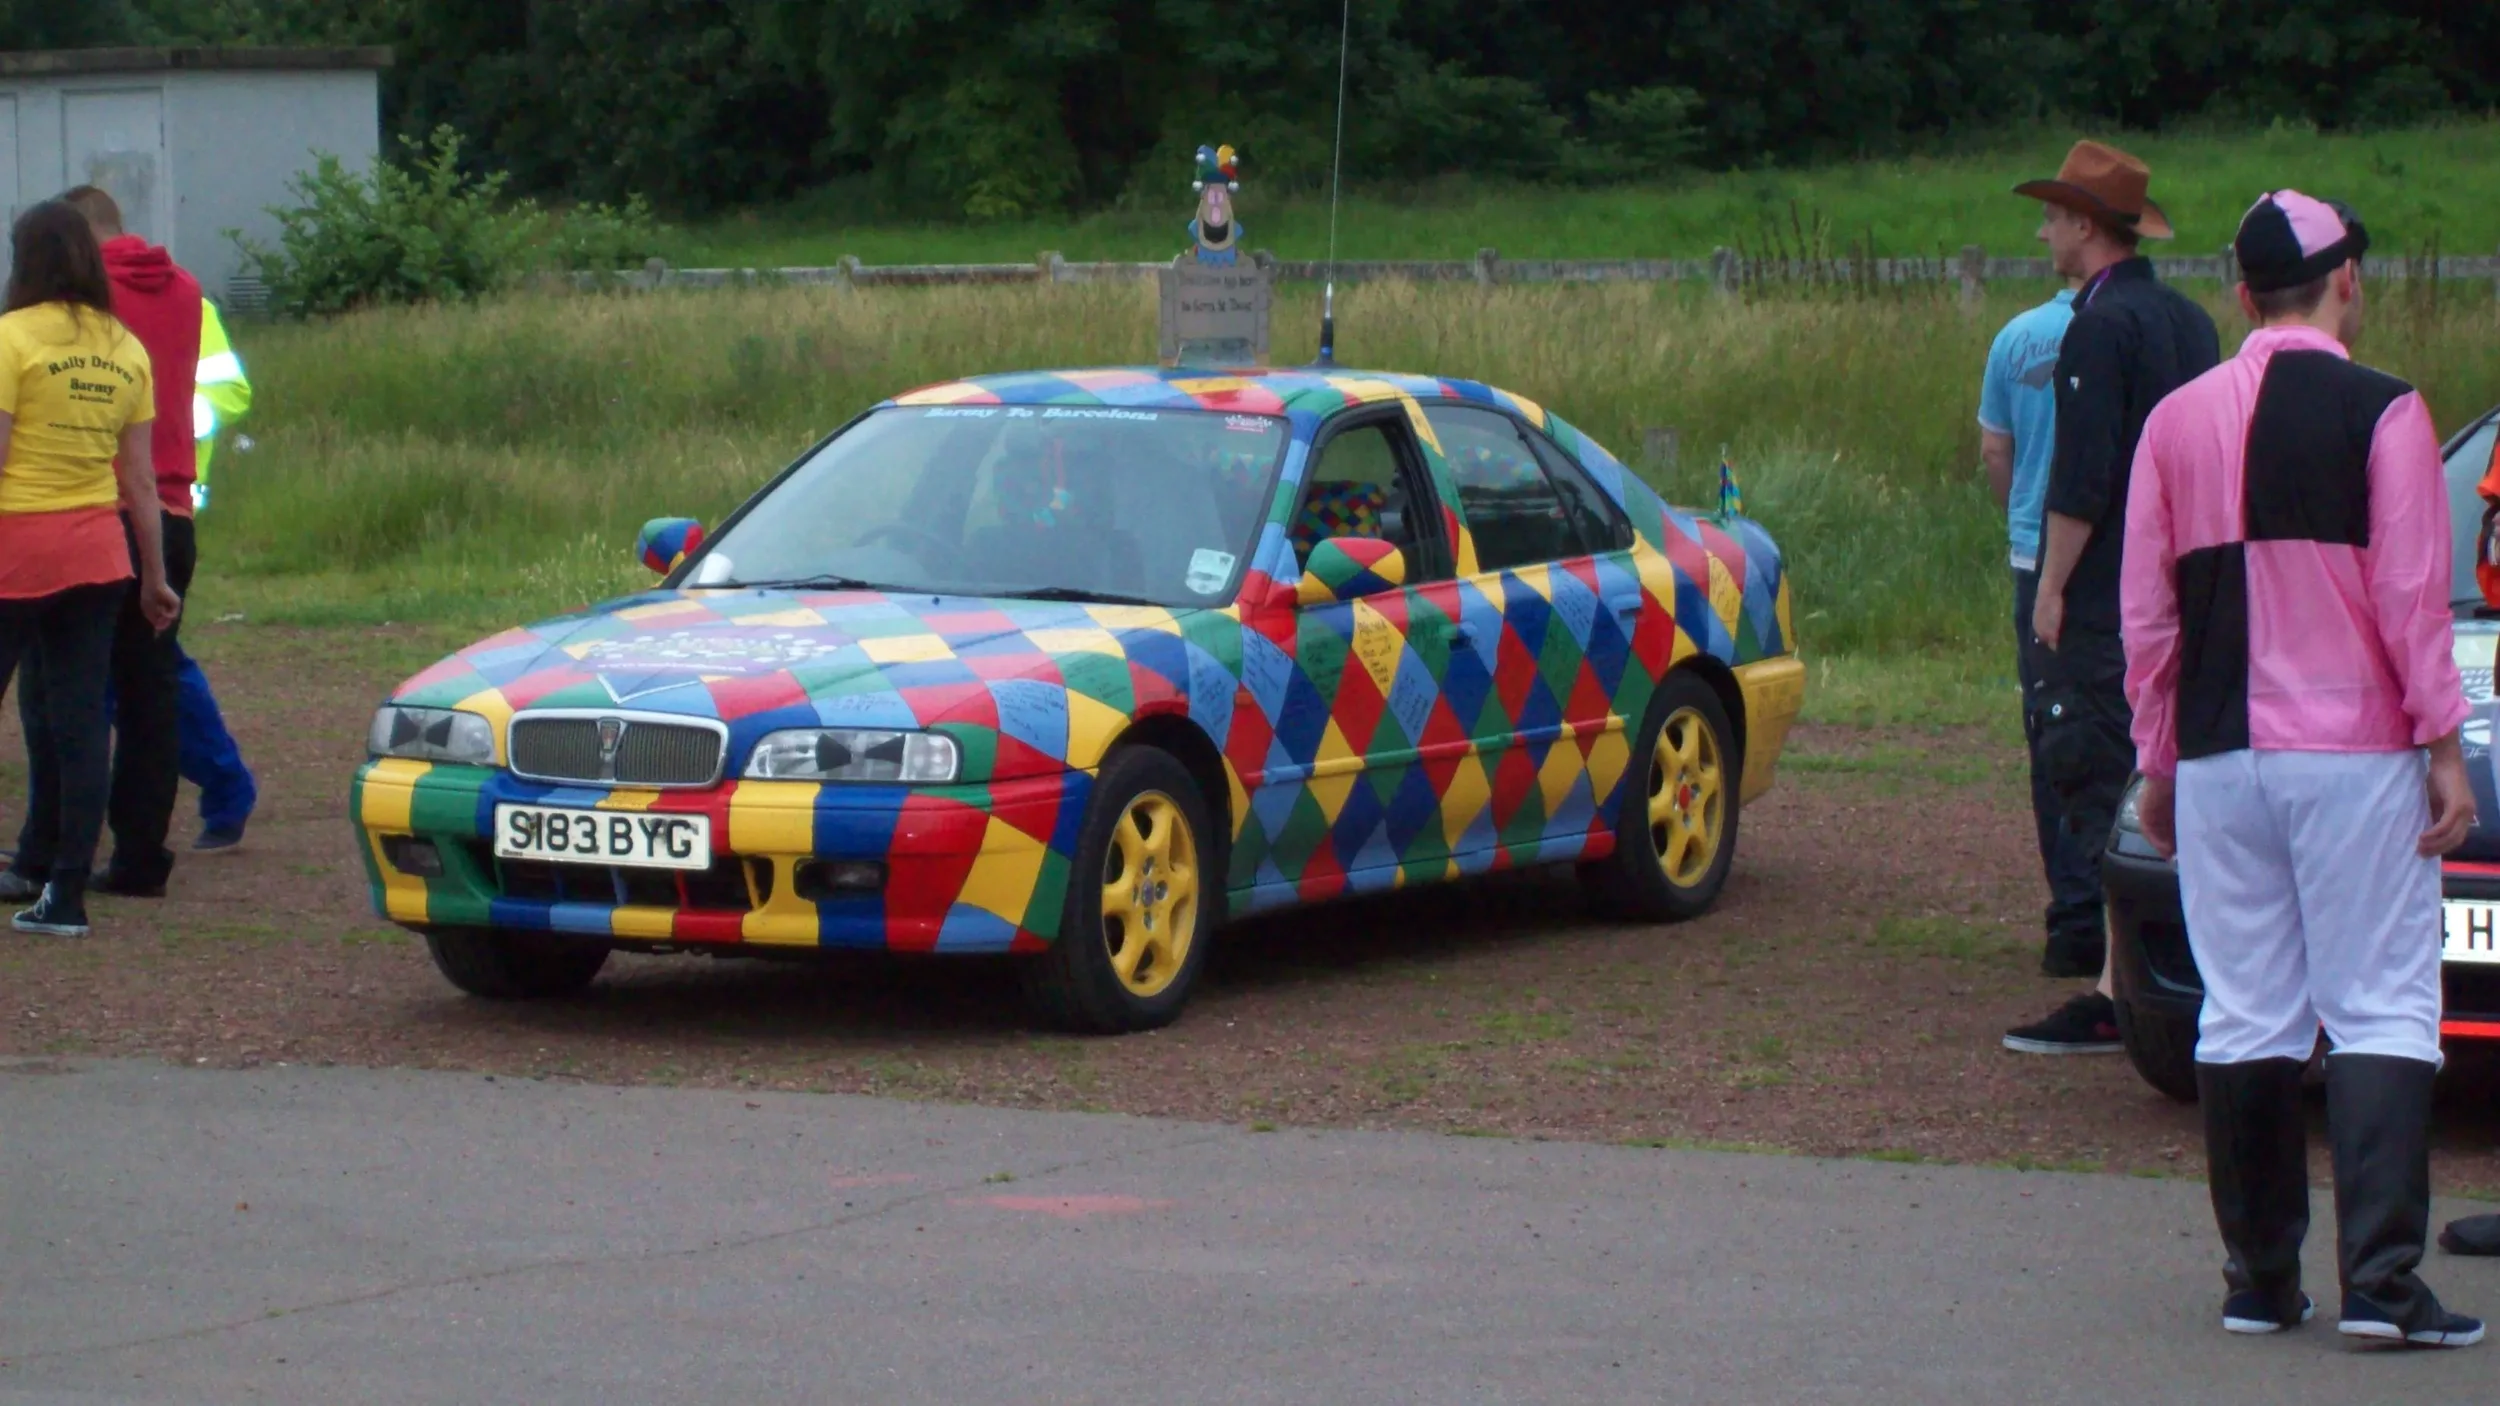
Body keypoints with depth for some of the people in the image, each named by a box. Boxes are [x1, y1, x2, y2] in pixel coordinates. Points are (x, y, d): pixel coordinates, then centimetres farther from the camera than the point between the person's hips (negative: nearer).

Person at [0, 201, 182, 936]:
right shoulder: (127, 350, 7)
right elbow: (140, 479, 9)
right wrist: (155, 576, 16)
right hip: (100, 549, 5)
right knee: (78, 720, 5)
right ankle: (63, 891, 4)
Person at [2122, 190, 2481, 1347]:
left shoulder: (2177, 422, 6)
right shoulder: (2382, 414, -7)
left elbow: (2146, 613, 9)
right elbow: (2412, 597, -9)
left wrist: (2157, 764, 16)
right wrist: (2445, 747, -4)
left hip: (2218, 761, 4)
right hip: (2356, 754, -4)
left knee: (2244, 1019, 8)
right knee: (2379, 1010, -2)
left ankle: (2259, 1278, 11)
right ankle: (2378, 1280, -9)